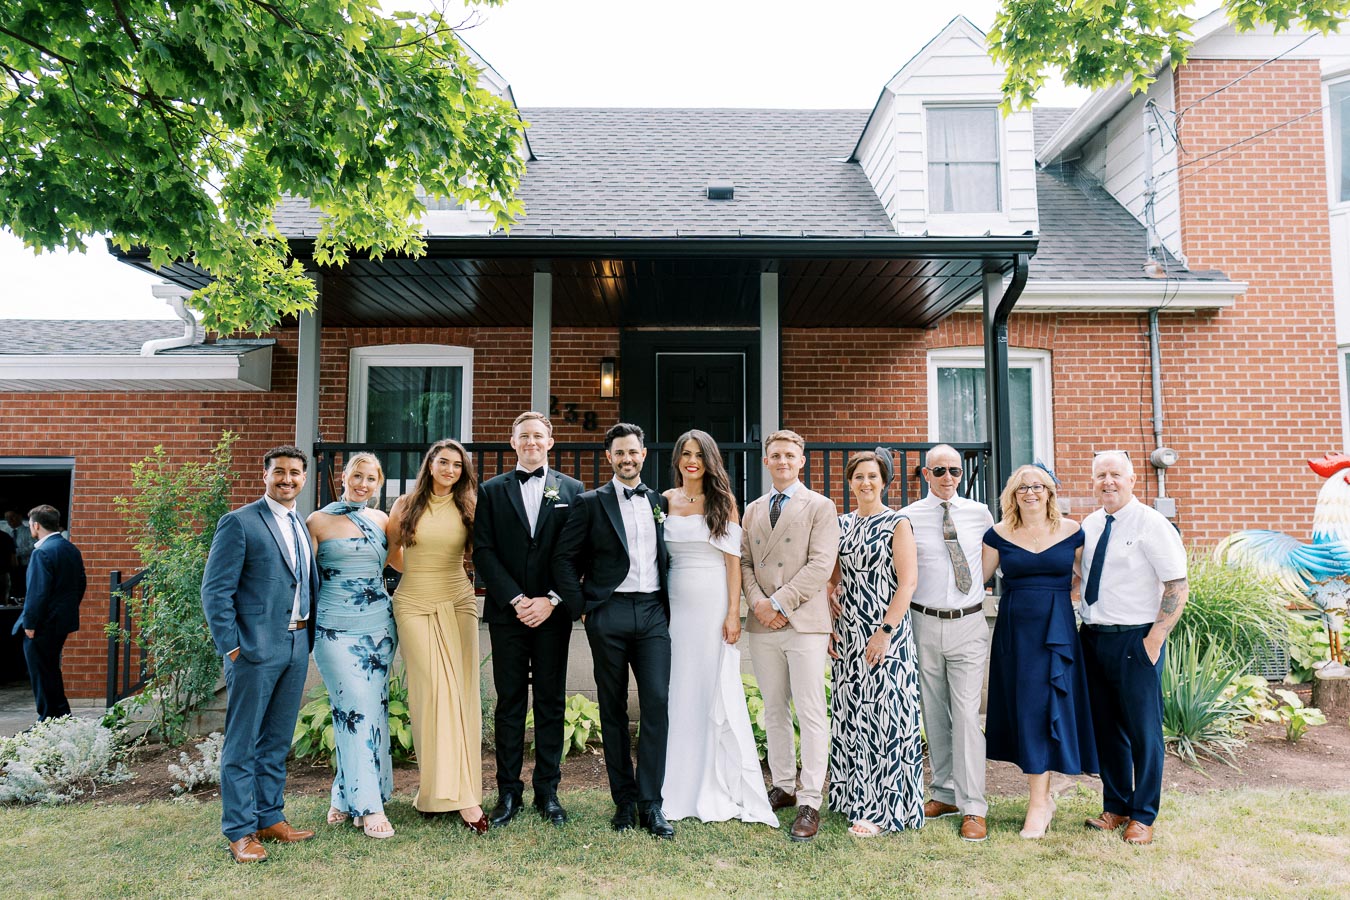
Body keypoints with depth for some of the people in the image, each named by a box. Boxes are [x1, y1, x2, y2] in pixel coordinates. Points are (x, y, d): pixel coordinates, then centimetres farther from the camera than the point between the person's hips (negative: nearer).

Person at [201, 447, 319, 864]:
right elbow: (215, 590, -10)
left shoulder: (304, 526, 13)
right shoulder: (239, 523, -7)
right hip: (256, 647, -7)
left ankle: (270, 818, 27)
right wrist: (231, 646, -13)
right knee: (243, 743, 3)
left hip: (298, 645, 7)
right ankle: (240, 832, 13)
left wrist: (310, 634, 7)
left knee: (278, 741, 15)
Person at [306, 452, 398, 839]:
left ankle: (346, 796, 22)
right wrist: (305, 625, -5)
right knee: (357, 712, -6)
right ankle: (368, 806, 2)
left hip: (380, 626, 4)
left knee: (374, 710, 7)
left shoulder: (381, 520, 10)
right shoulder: (319, 521, -1)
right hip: (337, 630, -4)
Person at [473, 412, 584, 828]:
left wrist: (550, 601, -9)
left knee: (551, 702, 6)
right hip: (507, 612, 0)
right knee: (510, 702, 6)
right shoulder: (492, 490, 7)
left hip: (552, 611, 0)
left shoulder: (571, 490, 6)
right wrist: (516, 599, -10)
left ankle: (548, 791, 16)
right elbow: (484, 552, 0)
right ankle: (508, 792, 14)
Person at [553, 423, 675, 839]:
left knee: (656, 702, -6)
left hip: (653, 612, 2)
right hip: (609, 613, -2)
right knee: (613, 708, 6)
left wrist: (670, 604, 7)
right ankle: (624, 800, 17)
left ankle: (650, 803, 2)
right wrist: (580, 607, -3)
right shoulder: (591, 502, 4)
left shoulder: (661, 503, 13)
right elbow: (564, 557, 1)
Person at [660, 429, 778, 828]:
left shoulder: (723, 501, 0)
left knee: (718, 693, 1)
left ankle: (721, 790, 12)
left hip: (714, 605, -3)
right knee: (680, 694, 7)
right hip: (676, 605, 3)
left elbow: (733, 559, -3)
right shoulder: (666, 500, 8)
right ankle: (681, 788, 19)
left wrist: (733, 612, -11)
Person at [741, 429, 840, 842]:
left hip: (804, 622, -5)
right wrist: (757, 602, -7)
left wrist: (778, 603, -14)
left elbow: (820, 565, -10)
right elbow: (745, 561, 11)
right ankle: (784, 786, 25)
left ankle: (810, 803, 2)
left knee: (811, 714, -4)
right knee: (774, 711, 12)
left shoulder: (820, 507, 0)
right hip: (763, 624, 5)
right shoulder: (753, 510, 16)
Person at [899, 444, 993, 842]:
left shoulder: (980, 514, 4)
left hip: (968, 624, 0)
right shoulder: (908, 518, -1)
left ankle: (973, 808, 4)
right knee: (935, 715, 10)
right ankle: (945, 793, 24)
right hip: (925, 624, 1)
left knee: (966, 716, -4)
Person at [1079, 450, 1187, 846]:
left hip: (1135, 640, -6)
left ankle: (1142, 816, 20)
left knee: (1143, 729, 5)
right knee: (1105, 727, 14)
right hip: (1092, 637, 6)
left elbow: (1177, 589, -13)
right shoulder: (1089, 525, 9)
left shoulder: (1152, 525, -10)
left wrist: (1154, 641, -16)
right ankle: (1115, 807, 29)